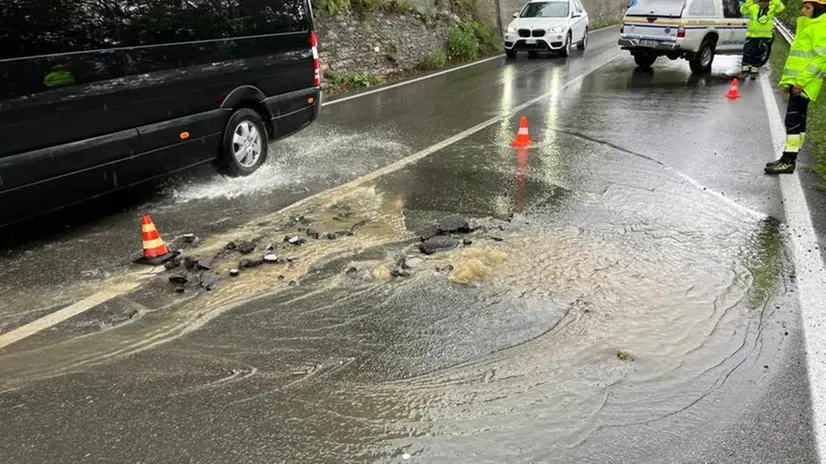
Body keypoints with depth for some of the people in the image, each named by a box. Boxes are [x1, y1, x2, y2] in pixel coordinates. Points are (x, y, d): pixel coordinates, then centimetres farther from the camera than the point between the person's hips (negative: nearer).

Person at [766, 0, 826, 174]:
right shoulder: (807, 25, 23)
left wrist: (801, 81, -23)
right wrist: (787, 80, 18)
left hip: (804, 83, -10)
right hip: (797, 82, 10)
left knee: (793, 119, -13)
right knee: (798, 119, 11)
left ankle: (788, 161, -12)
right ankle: (789, 159, 16)